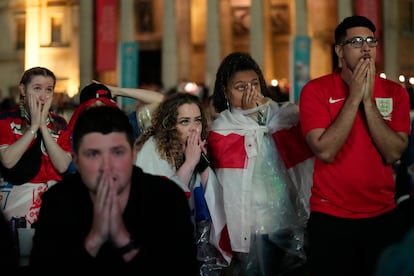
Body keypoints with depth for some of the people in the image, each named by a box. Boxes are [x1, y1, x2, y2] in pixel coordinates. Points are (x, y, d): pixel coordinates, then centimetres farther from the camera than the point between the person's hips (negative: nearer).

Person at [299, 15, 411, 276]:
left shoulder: (395, 92, 2)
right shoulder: (316, 90, -6)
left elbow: (393, 153, -9)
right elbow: (325, 152, -17)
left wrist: (368, 100, -15)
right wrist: (354, 97, -17)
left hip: (384, 215, 3)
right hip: (331, 217, -3)